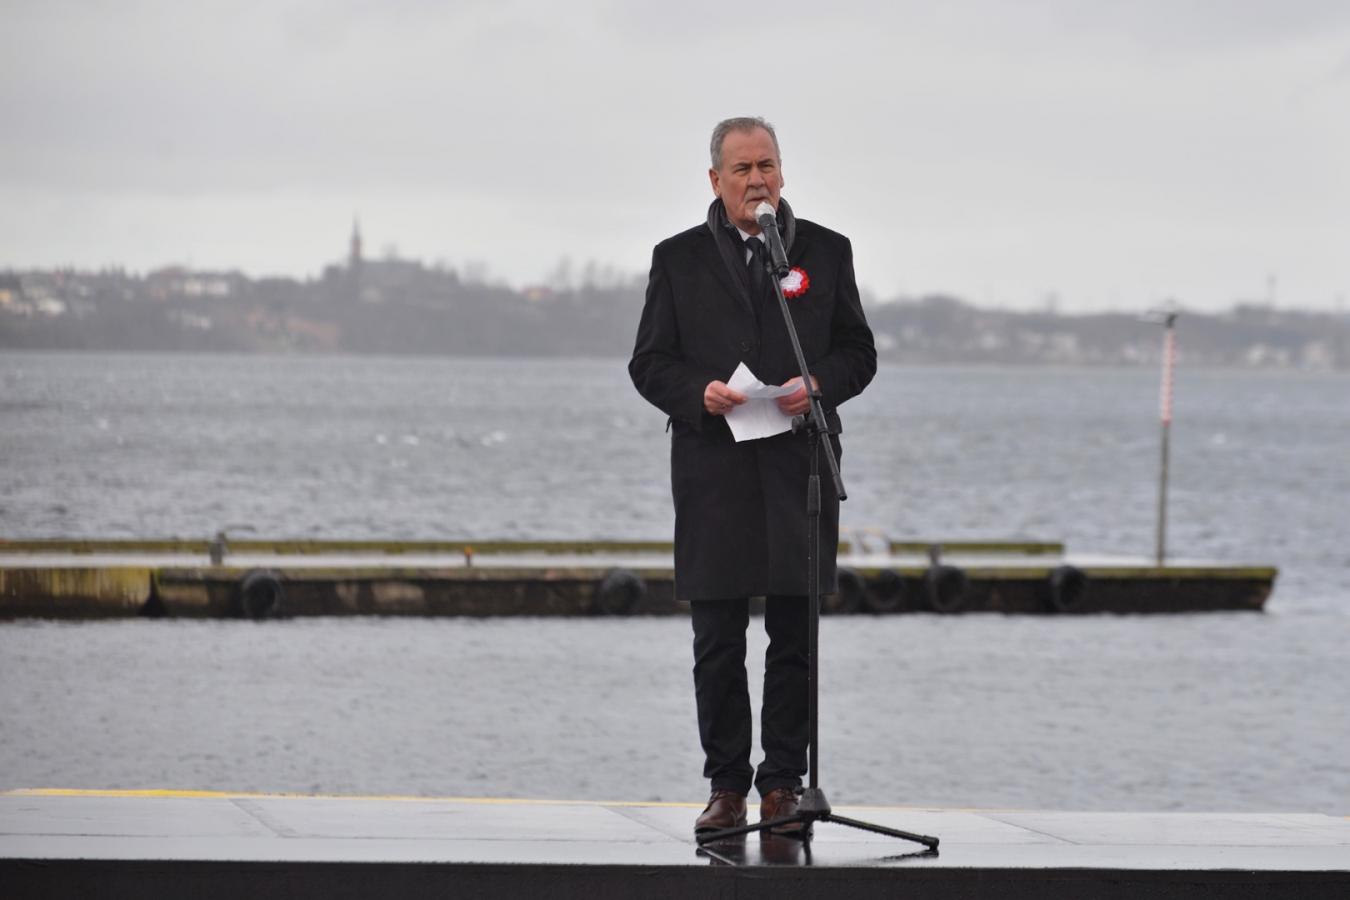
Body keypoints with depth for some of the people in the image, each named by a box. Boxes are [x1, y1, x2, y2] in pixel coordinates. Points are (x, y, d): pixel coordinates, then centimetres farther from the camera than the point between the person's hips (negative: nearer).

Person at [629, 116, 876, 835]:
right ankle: (727, 787, 7)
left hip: (799, 469, 0)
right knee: (717, 643, 1)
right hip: (713, 472, 0)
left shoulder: (826, 252, 10)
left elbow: (857, 351, 9)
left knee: (794, 636, 1)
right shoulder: (679, 259, 8)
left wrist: (818, 384, -11)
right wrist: (699, 393, -13)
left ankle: (783, 783, 8)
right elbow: (650, 362, 7)